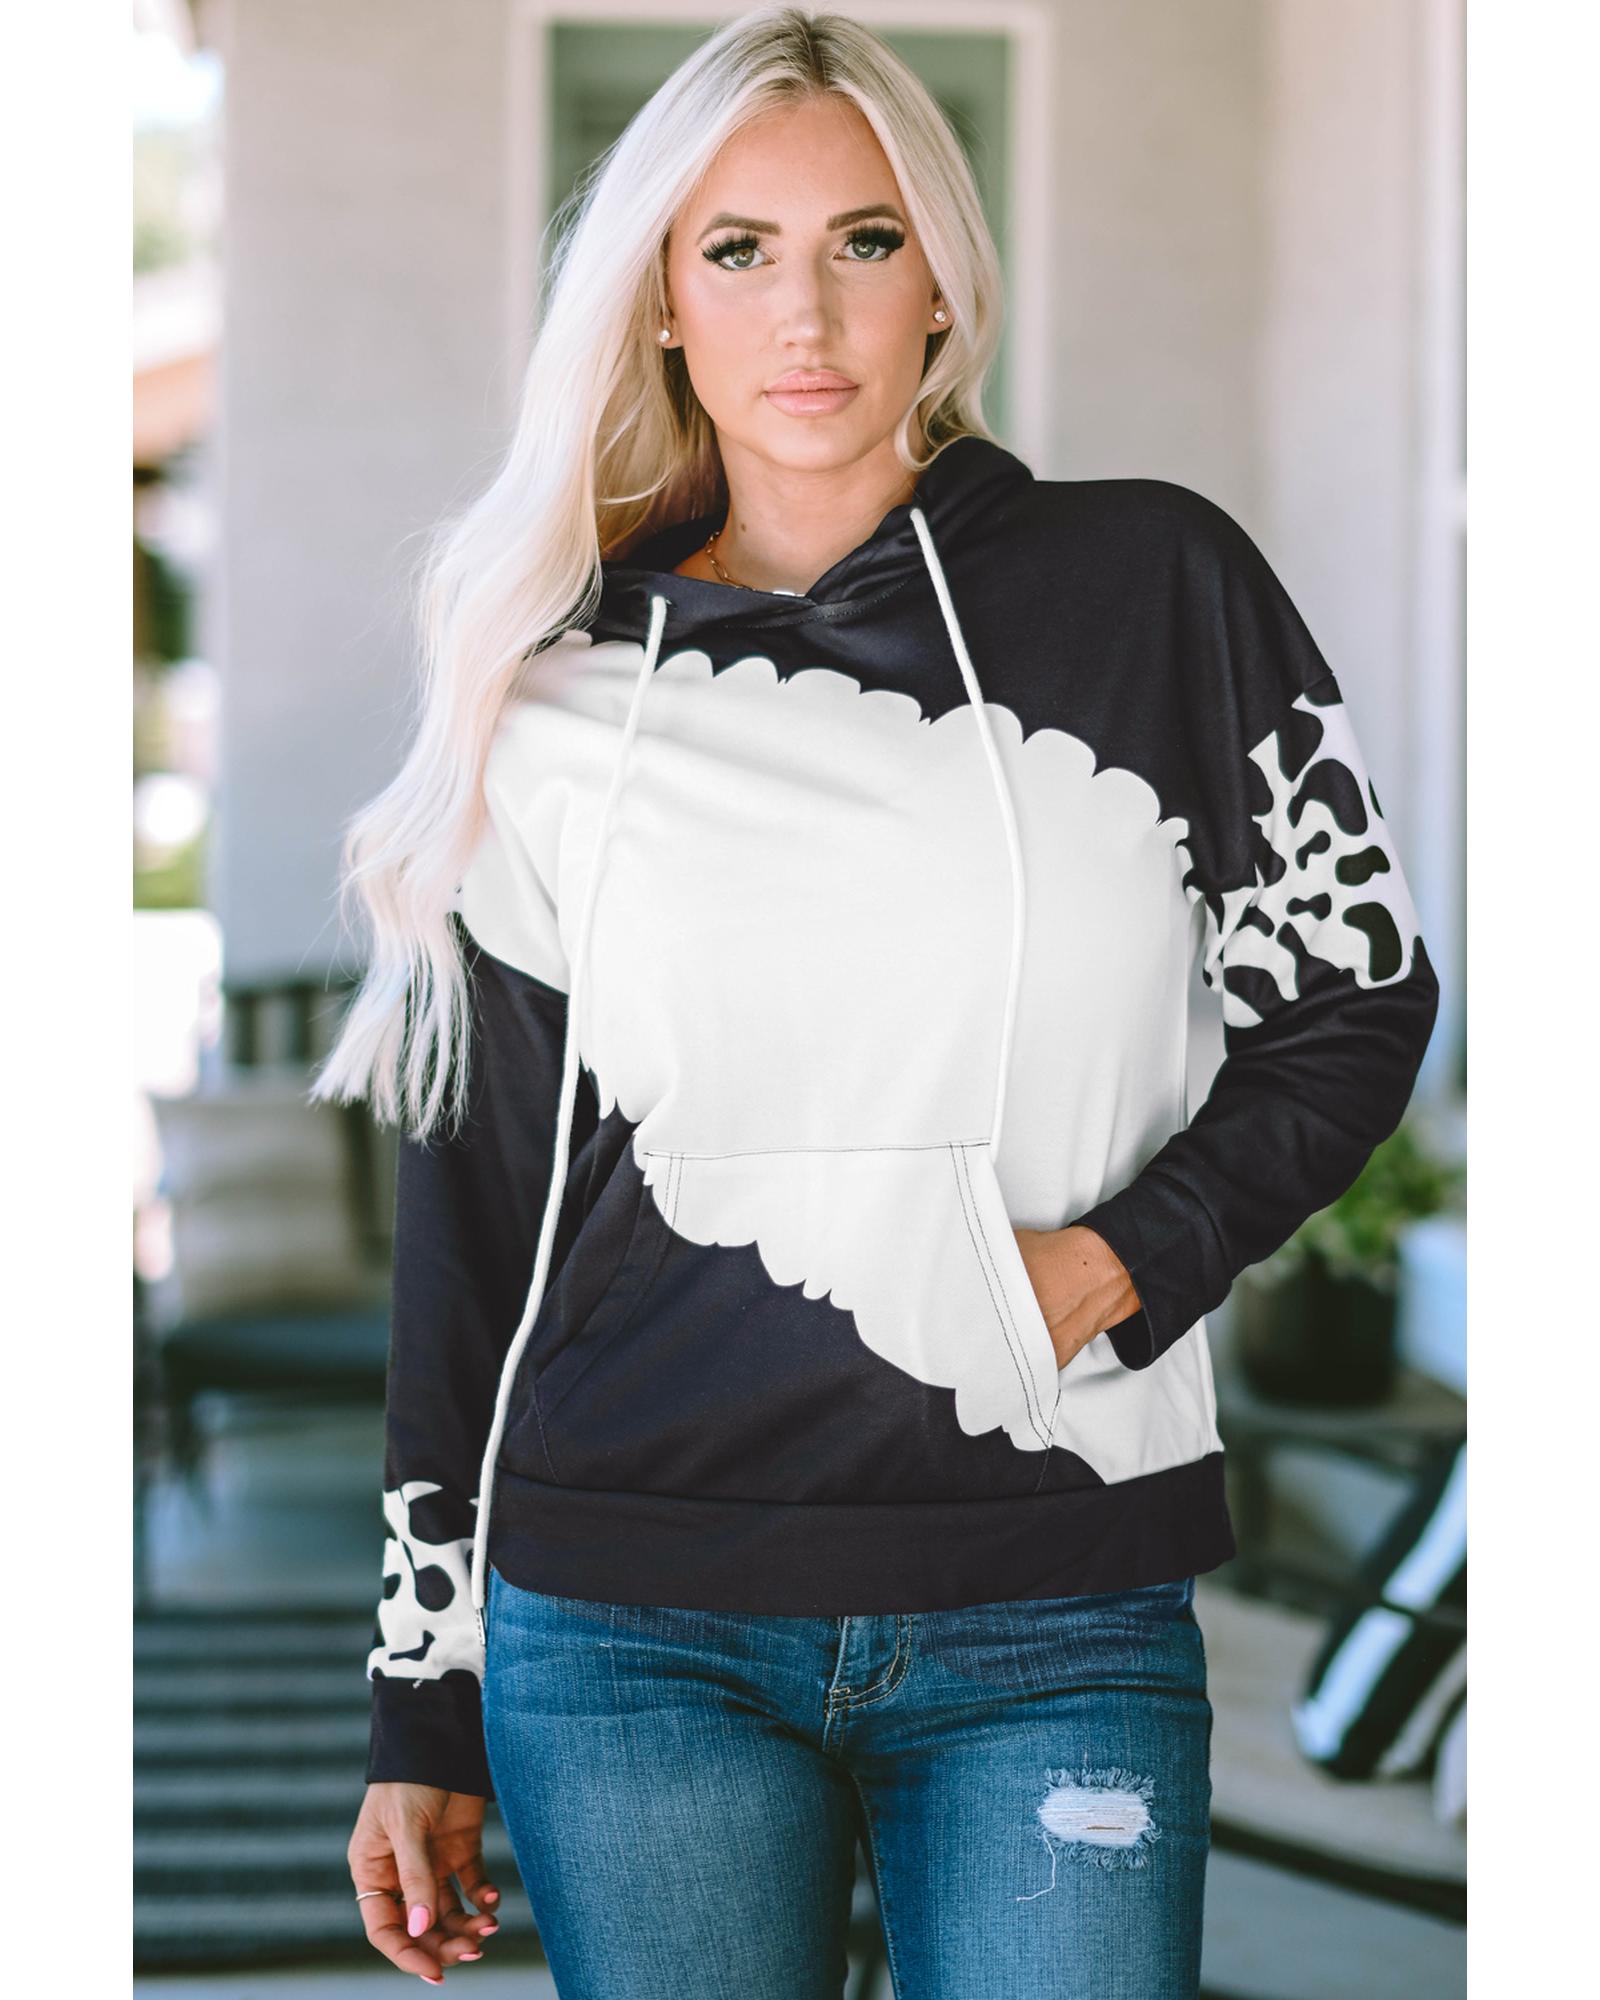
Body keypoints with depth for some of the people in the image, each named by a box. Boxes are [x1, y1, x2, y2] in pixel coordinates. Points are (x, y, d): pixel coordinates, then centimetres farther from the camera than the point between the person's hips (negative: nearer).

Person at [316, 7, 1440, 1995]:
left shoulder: (1153, 588, 2)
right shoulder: (556, 696, 4)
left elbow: (1352, 1006, 8)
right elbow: (471, 1213, 7)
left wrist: (1114, 1267, -10)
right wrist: (423, 1716, 8)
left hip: (1056, 1632, 0)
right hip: (628, 1640, 1)